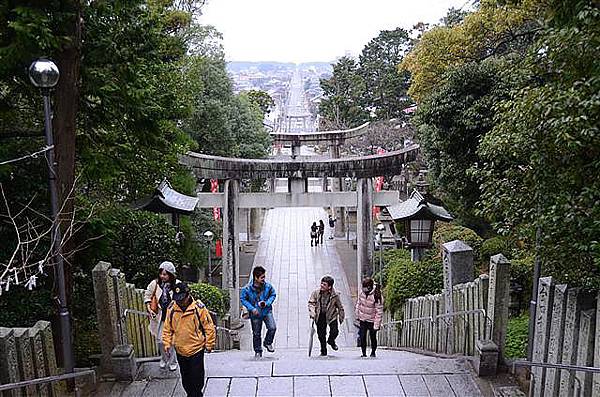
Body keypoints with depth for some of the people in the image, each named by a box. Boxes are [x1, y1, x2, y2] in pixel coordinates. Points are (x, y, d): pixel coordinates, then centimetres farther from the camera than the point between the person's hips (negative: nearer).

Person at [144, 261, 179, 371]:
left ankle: (172, 362, 22)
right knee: (160, 340, 10)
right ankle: (164, 359, 34)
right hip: (160, 316, 2)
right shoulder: (155, 283, -7)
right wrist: (149, 310, -3)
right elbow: (147, 296, 7)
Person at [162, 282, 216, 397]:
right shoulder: (171, 309, -5)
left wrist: (209, 345, -4)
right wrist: (167, 344, 2)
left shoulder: (199, 308, -16)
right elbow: (167, 328, 7)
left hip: (196, 349, -4)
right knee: (185, 377, 18)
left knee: (197, 376, 5)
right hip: (180, 350, 4)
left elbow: (209, 328, -9)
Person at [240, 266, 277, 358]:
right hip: (255, 313, -1)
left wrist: (267, 303, -13)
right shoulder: (247, 289, -19)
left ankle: (268, 343, 11)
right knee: (256, 334, 9)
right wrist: (252, 308, -16)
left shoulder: (268, 286, -13)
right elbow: (243, 299, -6)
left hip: (267, 311, 1)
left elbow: (273, 295, 5)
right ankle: (258, 351, 29)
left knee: (272, 328, -17)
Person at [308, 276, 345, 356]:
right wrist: (312, 313, -20)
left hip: (331, 315, -1)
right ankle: (323, 351, 26)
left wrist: (341, 318, 4)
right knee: (321, 334, 4)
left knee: (334, 331, -14)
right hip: (320, 316, 1)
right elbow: (311, 303, -6)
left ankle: (331, 341, 23)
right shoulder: (316, 293, -13)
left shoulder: (335, 295, -15)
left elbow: (340, 307, -2)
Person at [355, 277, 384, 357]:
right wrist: (357, 315, 14)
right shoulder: (362, 293, -5)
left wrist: (376, 325, -17)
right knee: (362, 336, 0)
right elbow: (358, 303, 12)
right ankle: (364, 353, 13)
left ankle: (373, 352, 28)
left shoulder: (376, 296, -21)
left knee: (373, 337, 7)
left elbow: (379, 312, -17)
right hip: (362, 319, 4)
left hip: (372, 320, -4)